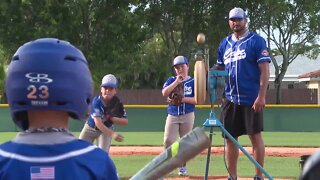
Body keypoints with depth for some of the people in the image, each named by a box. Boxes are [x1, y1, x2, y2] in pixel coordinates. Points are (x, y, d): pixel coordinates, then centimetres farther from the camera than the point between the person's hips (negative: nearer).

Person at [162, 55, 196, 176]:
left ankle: (182, 166, 13)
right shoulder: (171, 80, 7)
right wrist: (177, 81, -13)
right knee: (168, 141, -10)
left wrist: (182, 99, -16)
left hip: (187, 115, -1)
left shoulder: (193, 82, 3)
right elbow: (164, 93, -11)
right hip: (172, 115, 1)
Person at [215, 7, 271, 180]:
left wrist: (261, 96, -17)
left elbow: (265, 70, -9)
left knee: (255, 135, -2)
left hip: (251, 99, -6)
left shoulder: (256, 41, -4)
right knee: (230, 138, 7)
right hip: (230, 99, 6)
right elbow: (219, 68, 21)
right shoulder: (224, 44, 14)